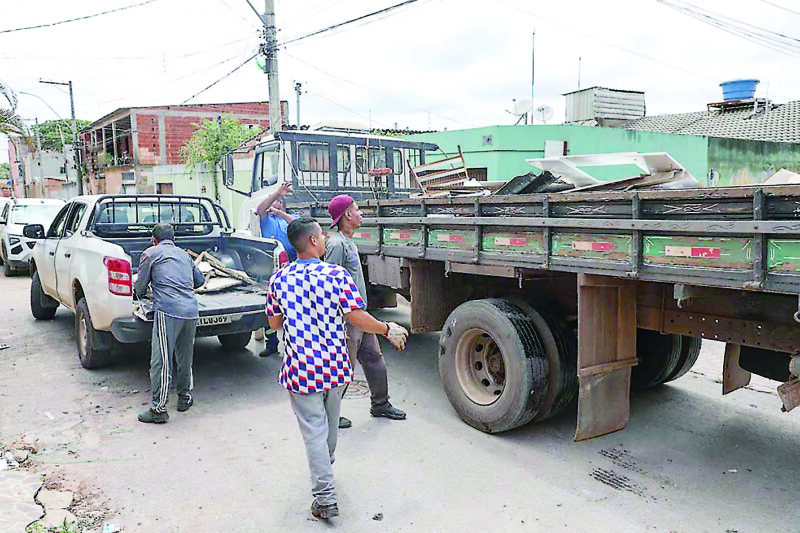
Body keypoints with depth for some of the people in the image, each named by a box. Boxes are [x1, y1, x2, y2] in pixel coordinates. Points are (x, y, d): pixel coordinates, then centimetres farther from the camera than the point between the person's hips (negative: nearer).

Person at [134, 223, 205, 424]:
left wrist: (141, 293, 35)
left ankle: (159, 408, 0)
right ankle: (185, 398, 30)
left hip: (168, 310, -6)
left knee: (160, 360, -2)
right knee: (185, 357, 18)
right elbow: (200, 280, 34)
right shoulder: (184, 254, 24)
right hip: (191, 310, 6)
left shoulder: (150, 253, 10)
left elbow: (139, 288, 13)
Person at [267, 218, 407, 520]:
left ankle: (325, 497, 3)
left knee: (313, 429, 5)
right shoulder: (336, 275, -11)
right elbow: (357, 318, -15)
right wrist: (388, 330, -1)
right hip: (334, 366, 1)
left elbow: (274, 323, 4)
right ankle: (325, 467, 50)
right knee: (330, 421, 24)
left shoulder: (279, 279, -4)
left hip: (300, 369, -1)